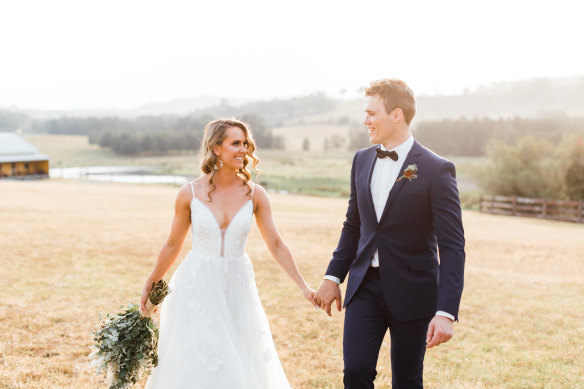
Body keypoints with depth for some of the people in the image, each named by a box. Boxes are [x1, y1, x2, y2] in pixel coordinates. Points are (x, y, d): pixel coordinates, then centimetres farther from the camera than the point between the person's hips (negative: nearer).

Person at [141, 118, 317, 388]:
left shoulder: (255, 194, -4)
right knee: (195, 365, 3)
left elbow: (276, 244, 0)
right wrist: (150, 286, 15)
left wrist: (304, 287, -3)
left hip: (236, 288, 2)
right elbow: (173, 245, 6)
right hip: (197, 287, -1)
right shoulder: (190, 193, -7)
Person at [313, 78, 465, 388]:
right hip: (365, 287, 4)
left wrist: (446, 312, -21)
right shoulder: (362, 160, 6)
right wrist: (333, 276, 11)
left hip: (412, 292, -4)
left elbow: (452, 246, -14)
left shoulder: (436, 170, -12)